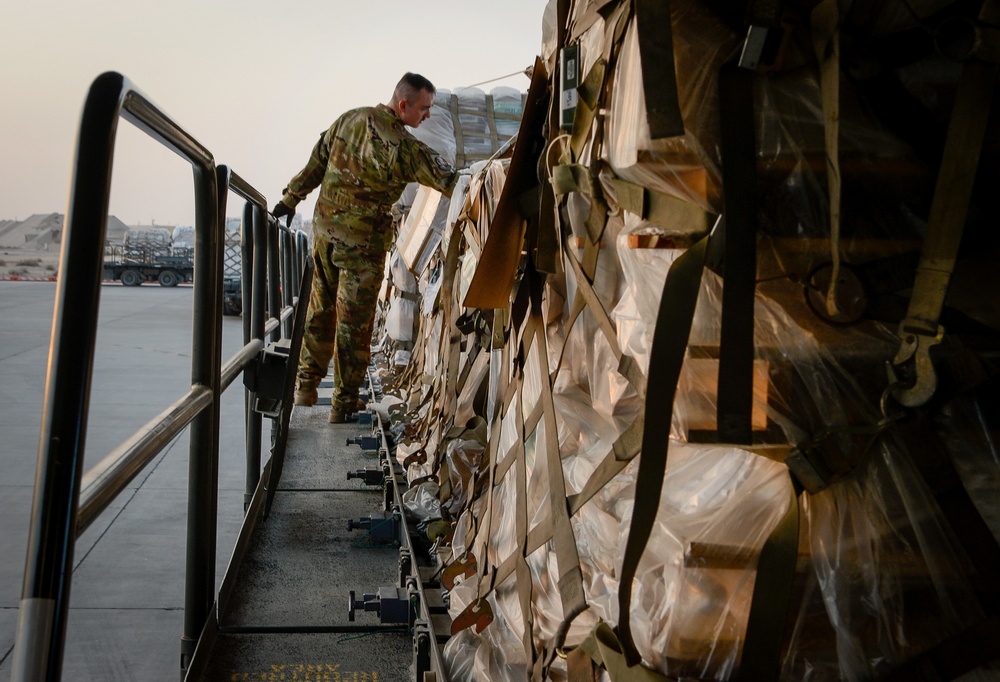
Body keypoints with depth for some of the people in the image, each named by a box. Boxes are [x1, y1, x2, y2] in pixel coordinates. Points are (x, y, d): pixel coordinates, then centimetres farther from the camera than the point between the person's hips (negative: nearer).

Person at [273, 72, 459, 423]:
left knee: (321, 309, 18)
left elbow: (316, 163, 13)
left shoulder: (349, 119, 4)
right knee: (354, 322, 4)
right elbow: (446, 179, -17)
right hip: (363, 242, -7)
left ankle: (306, 385, 29)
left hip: (325, 228, 7)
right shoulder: (401, 146, -19)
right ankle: (344, 403, 13)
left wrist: (291, 198, 21)